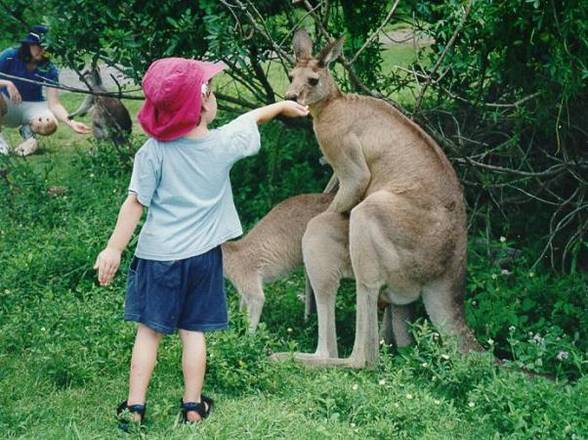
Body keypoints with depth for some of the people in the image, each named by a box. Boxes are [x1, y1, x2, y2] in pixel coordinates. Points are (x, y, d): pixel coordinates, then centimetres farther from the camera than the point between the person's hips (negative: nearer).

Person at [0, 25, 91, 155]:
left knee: (49, 125, -34)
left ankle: (28, 131, 5)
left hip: (31, 105, 0)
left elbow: (54, 104, -20)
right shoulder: (10, 55, -16)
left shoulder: (49, 69, -14)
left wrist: (71, 123, -36)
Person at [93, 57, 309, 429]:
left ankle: (135, 407, 6)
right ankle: (193, 406, 17)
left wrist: (114, 249, -7)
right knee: (194, 332, 11)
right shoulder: (223, 144, -8)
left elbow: (135, 204, -13)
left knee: (149, 330, 6)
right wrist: (283, 106, 30)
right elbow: (252, 118, 12)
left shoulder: (153, 152, -14)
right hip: (202, 255, 1)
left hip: (158, 255, -1)